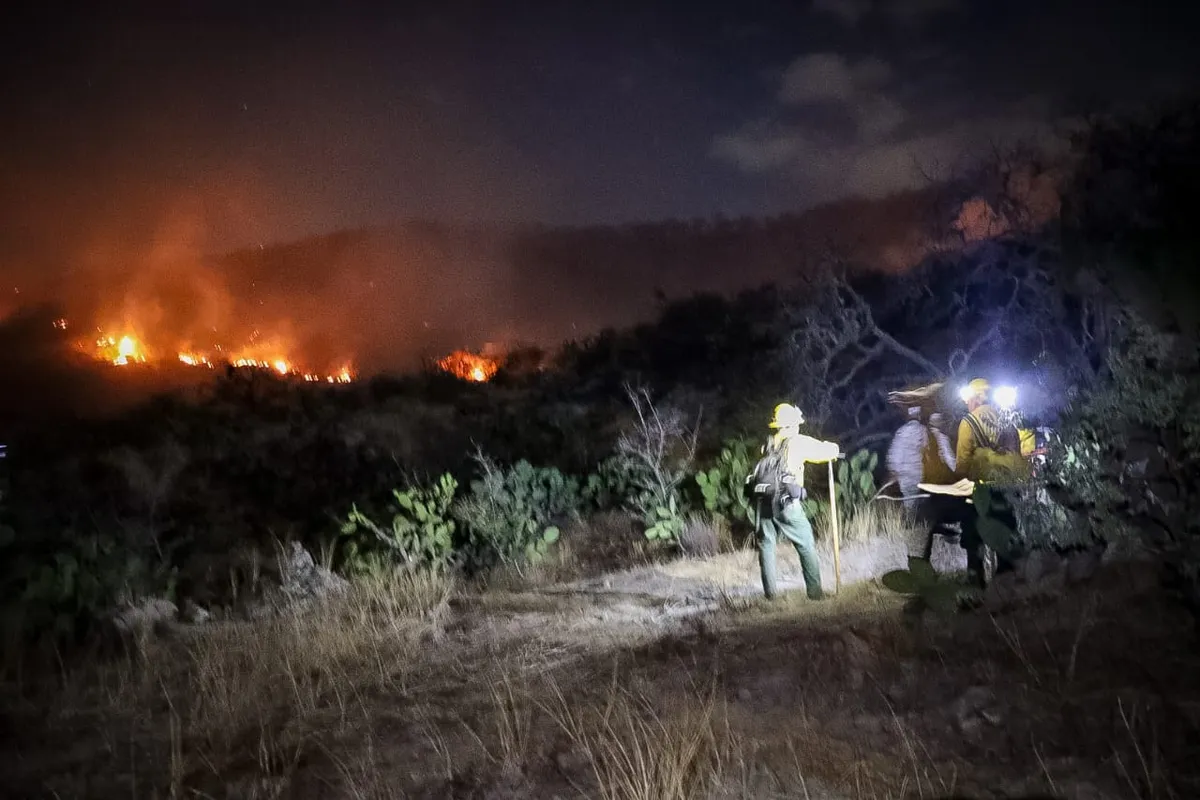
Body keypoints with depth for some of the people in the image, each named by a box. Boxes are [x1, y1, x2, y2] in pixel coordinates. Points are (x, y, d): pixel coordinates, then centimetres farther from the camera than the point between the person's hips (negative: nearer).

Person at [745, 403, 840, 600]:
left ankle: (770, 591, 11)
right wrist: (833, 449, 34)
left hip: (762, 500, 4)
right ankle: (814, 591, 6)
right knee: (806, 546, 7)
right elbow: (830, 451, 9)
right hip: (785, 502, -4)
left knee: (766, 545, 15)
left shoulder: (768, 444, 20)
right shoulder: (798, 441, 7)